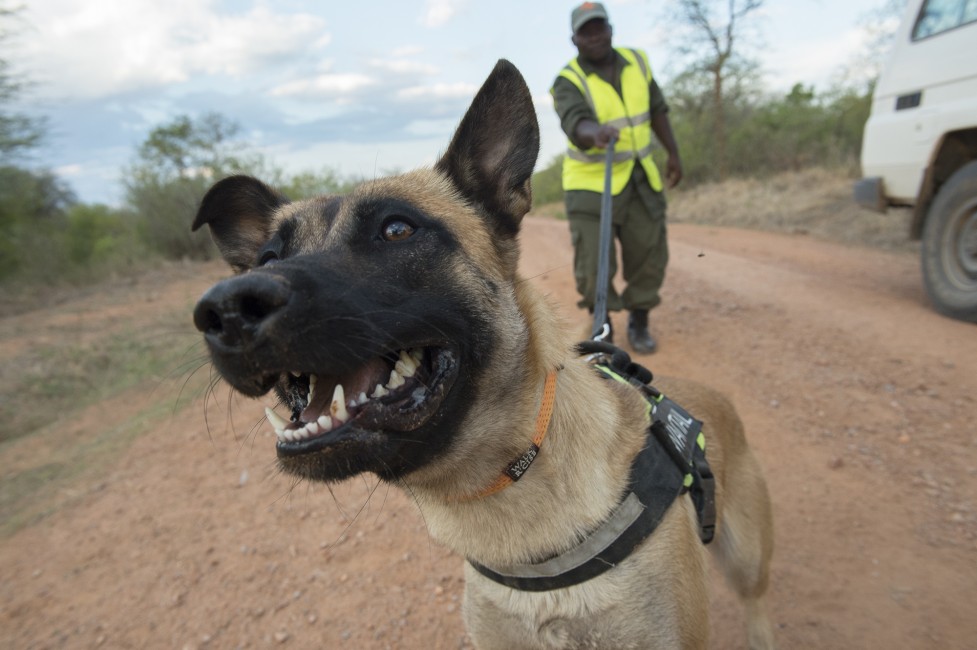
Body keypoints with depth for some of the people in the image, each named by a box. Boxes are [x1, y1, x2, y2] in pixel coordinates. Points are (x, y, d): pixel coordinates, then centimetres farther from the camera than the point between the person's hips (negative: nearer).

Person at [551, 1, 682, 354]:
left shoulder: (636, 61, 3)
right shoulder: (568, 82, -13)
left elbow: (656, 109, 15)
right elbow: (576, 125, -33)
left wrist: (673, 153, 15)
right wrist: (596, 132, -55)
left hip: (639, 179, 4)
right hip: (591, 182, -4)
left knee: (649, 256, 5)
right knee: (594, 266, -7)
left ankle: (639, 324, 27)